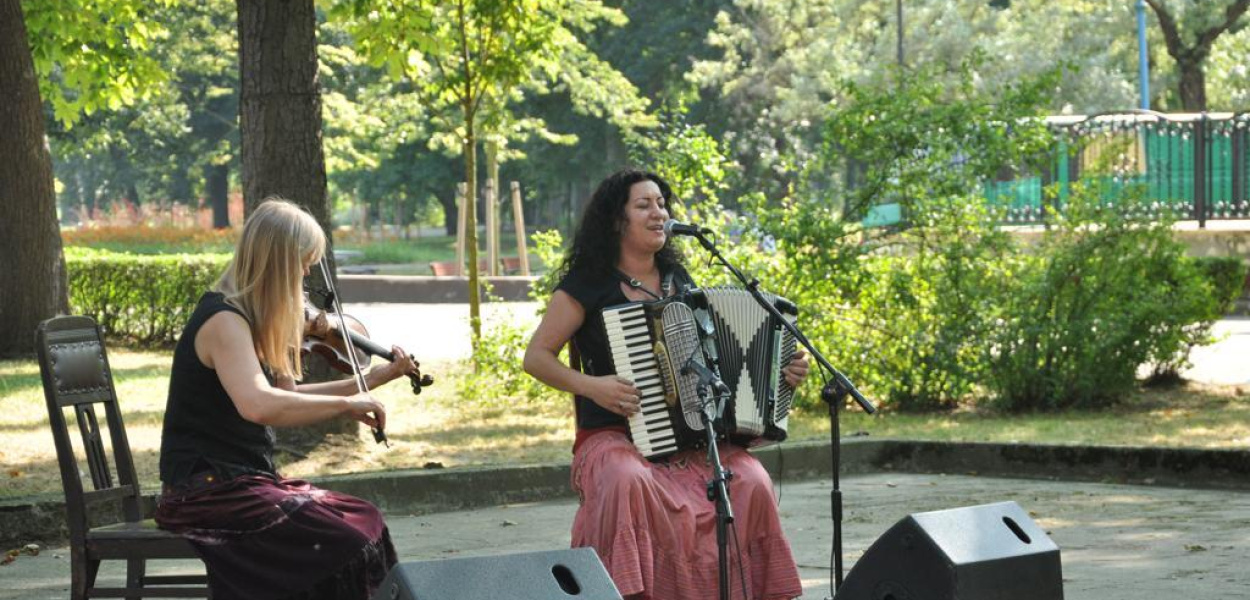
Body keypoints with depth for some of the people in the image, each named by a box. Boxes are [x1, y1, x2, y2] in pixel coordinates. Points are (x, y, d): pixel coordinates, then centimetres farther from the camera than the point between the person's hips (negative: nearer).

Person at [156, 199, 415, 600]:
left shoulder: (244, 319, 12)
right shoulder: (224, 320, -18)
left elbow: (286, 397, 20)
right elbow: (258, 405, -35)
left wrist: (377, 377, 18)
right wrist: (346, 403, -26)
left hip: (243, 482, 9)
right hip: (206, 491, -9)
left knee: (366, 522, 0)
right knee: (347, 543, -18)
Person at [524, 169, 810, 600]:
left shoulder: (678, 281, 16)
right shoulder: (588, 283, 1)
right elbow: (536, 357, 0)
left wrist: (779, 369, 9)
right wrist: (591, 385, -16)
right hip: (613, 436, -4)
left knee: (751, 484, -25)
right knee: (630, 483, -39)